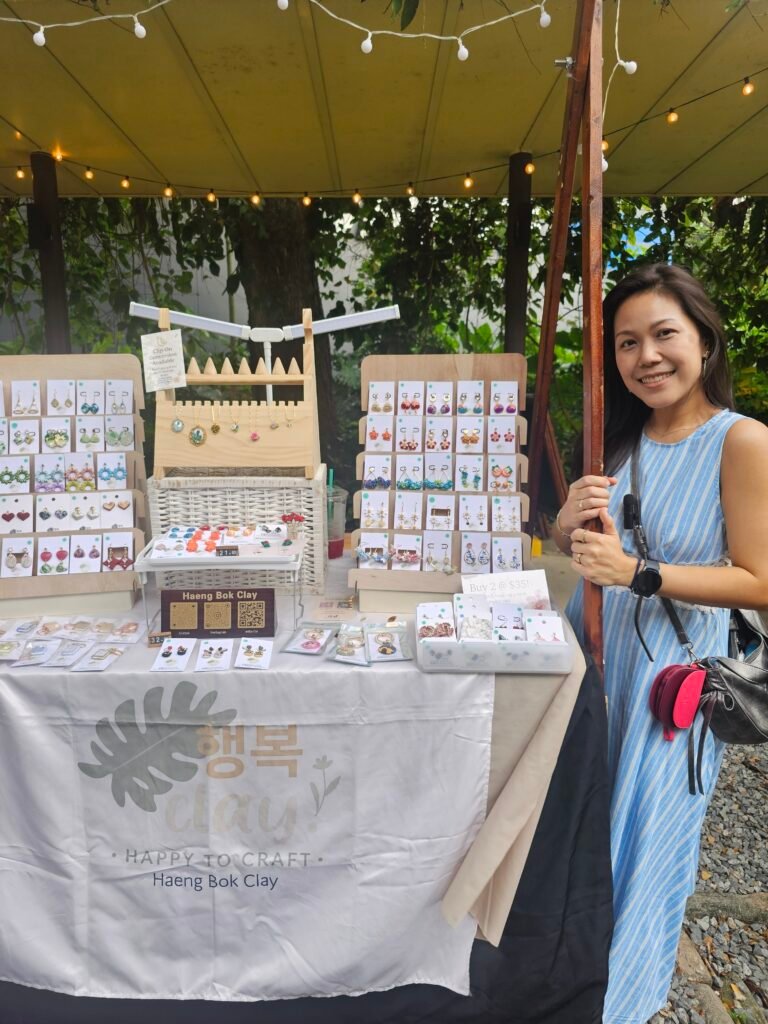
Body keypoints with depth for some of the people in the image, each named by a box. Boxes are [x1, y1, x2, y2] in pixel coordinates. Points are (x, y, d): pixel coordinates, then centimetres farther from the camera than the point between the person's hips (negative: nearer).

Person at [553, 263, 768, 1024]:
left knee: (642, 835, 14)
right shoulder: (620, 434, 0)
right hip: (591, 648, 5)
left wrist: (637, 572, -26)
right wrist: (572, 523, -15)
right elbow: (570, 543, 8)